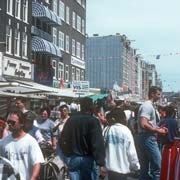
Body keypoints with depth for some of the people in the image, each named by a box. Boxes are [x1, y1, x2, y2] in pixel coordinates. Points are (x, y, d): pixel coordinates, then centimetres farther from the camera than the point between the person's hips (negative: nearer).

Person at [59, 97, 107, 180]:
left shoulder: (71, 119, 4)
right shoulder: (93, 121, -11)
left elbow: (62, 140, 8)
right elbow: (98, 143, -19)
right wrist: (101, 164, -21)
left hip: (71, 158, 4)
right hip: (87, 158, -4)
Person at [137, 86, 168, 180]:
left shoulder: (149, 105, 17)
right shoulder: (147, 106, -15)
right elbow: (143, 125, -26)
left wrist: (158, 127, 12)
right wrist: (157, 131, -16)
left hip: (147, 138, 11)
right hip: (148, 138, -11)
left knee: (145, 166, 14)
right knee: (157, 165, -8)